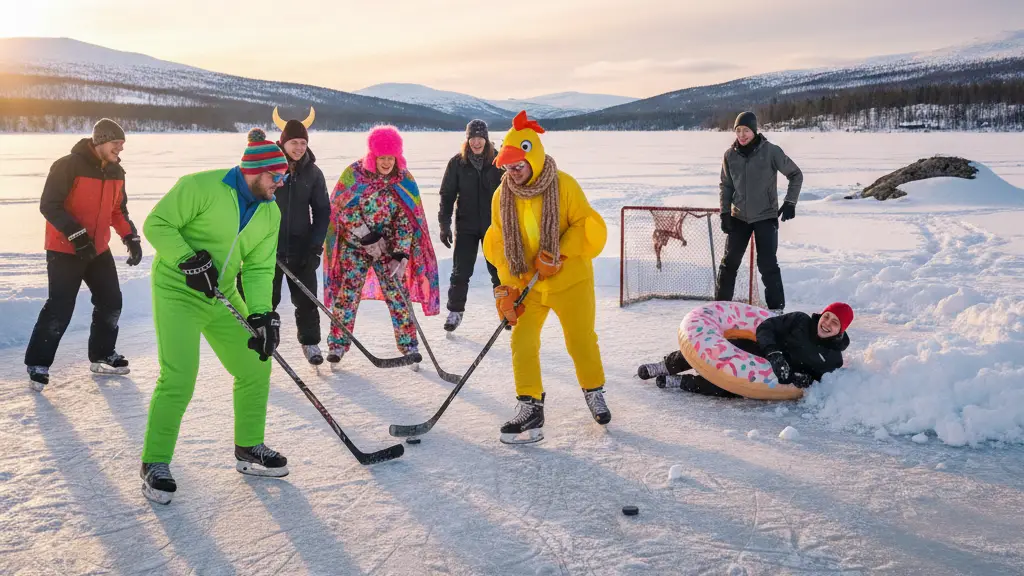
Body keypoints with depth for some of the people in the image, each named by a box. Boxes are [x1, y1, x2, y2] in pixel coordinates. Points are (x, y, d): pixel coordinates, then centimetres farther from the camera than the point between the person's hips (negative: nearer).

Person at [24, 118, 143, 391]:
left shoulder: (116, 172, 4)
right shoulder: (69, 166, -18)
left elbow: (118, 209, 15)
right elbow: (49, 206, -19)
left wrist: (131, 237, 4)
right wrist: (76, 234, -27)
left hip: (99, 249, 7)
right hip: (65, 250, -7)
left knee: (111, 302, 10)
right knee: (60, 308, -8)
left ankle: (102, 356, 27)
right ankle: (37, 364, 8)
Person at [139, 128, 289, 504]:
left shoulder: (270, 213, 2)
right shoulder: (201, 187, -18)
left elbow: (258, 269, 1)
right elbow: (157, 224, -14)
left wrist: (261, 314, -12)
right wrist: (188, 260, -26)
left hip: (223, 297, 7)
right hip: (177, 292, -7)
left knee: (256, 367, 6)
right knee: (179, 378, -15)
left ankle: (248, 449, 24)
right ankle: (155, 463, 4)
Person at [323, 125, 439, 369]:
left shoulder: (405, 181, -3)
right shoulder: (354, 174, -8)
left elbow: (406, 220, -3)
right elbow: (343, 210, -9)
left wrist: (401, 253, -12)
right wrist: (366, 237, -16)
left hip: (389, 247, 1)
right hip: (354, 245, -1)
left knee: (397, 294, -1)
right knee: (347, 293, 0)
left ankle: (409, 345, 9)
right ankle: (338, 343, 13)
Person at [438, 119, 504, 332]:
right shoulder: (457, 163, -3)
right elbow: (447, 195, 1)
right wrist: (444, 225, -4)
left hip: (493, 225, 0)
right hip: (466, 225, 0)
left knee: (498, 270, 6)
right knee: (461, 271, 2)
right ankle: (455, 311, 16)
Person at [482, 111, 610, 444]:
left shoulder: (564, 185, -14)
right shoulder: (502, 196, -3)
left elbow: (586, 226, -12)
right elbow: (499, 244, 0)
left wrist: (557, 256, -22)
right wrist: (507, 288, -6)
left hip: (570, 279, -3)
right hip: (526, 282, 3)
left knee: (581, 340, 7)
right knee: (522, 342, -5)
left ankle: (594, 392, 32)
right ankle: (530, 408, 5)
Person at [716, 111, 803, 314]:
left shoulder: (770, 151, -10)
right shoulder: (730, 155, 0)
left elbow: (796, 175, 0)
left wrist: (790, 202, -7)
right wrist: (725, 212, 2)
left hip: (766, 216, -3)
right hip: (739, 217, 3)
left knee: (767, 264, -5)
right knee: (729, 261, 6)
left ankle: (776, 307, 7)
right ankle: (721, 303, 19)